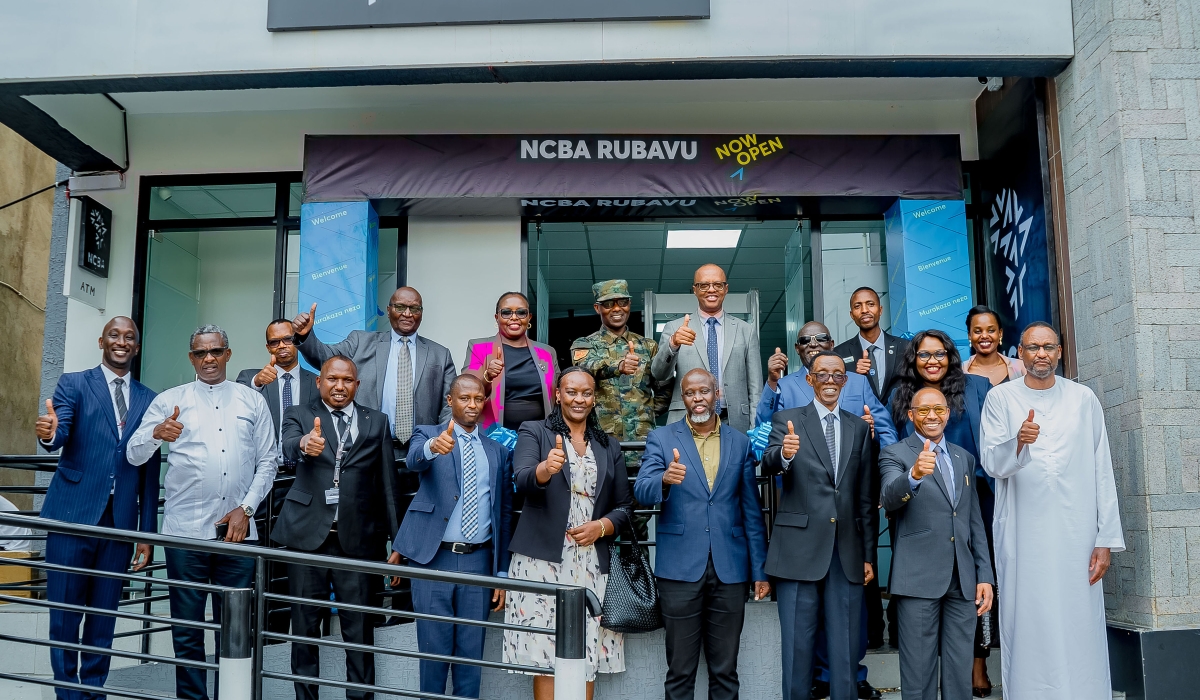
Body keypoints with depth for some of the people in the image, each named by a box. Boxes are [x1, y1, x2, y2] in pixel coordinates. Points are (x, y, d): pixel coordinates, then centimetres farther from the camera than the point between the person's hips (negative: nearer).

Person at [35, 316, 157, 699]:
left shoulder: (148, 400, 10)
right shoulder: (73, 383, 3)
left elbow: (150, 471, 9)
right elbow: (60, 435, -14)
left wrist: (147, 532, 7)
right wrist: (48, 434, -39)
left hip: (120, 522, 2)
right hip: (73, 515, -2)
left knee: (104, 613, 10)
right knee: (64, 613, 3)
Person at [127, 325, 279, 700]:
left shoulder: (253, 401, 10)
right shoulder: (170, 400, 7)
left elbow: (268, 461, 9)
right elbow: (134, 455, 0)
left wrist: (246, 507, -3)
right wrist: (156, 433, -22)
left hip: (237, 528, 1)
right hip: (186, 528, -1)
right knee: (187, 629, 5)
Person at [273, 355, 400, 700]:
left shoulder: (376, 422, 10)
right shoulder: (299, 415, 7)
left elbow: (387, 483, 8)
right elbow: (289, 445, -16)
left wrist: (396, 539, 4)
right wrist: (306, 443, -40)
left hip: (358, 538, 0)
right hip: (308, 534, 0)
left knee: (359, 629, 4)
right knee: (305, 626, 9)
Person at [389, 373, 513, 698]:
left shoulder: (499, 450, 10)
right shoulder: (428, 435, 3)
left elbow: (504, 513, 11)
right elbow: (414, 460, -22)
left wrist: (502, 573, 8)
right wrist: (433, 446, -46)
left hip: (479, 560, 2)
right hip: (433, 558, -2)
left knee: (471, 652, 8)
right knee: (434, 650, 4)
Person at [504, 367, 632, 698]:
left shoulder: (610, 447, 15)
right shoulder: (534, 432, 4)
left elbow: (623, 507, 14)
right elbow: (522, 481, -15)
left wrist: (601, 527, -6)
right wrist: (546, 469, -37)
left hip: (592, 566, 3)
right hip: (543, 561, -3)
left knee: (587, 658, 2)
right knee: (546, 657, -5)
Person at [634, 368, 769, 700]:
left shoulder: (740, 442, 8)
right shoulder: (661, 438, 2)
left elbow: (752, 511, 9)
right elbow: (641, 491, -11)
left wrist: (760, 570, 6)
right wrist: (664, 479, -34)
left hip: (730, 569, 2)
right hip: (680, 568, -2)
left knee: (725, 669, 10)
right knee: (680, 669, 7)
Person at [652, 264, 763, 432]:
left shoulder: (746, 331, 8)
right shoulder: (674, 328, 6)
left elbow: (755, 390, 7)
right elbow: (659, 374, -6)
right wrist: (673, 344, -25)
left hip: (735, 424, 1)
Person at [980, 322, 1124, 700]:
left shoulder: (1083, 399, 8)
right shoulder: (1001, 398, 6)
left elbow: (1102, 472, 7)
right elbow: (992, 464, -4)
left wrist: (1106, 540, 1)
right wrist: (1018, 442, -26)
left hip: (1077, 534, 1)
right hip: (1023, 537, -1)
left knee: (1080, 629, 0)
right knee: (1029, 629, 0)